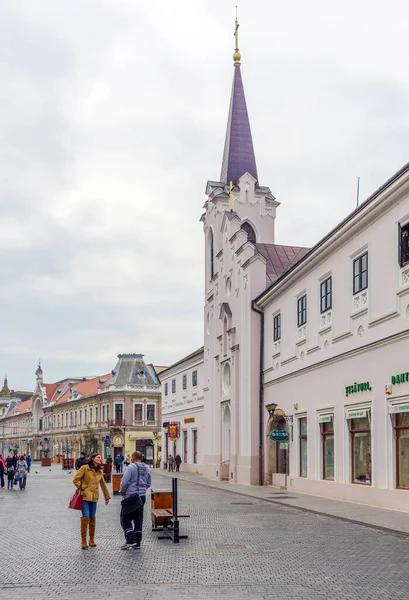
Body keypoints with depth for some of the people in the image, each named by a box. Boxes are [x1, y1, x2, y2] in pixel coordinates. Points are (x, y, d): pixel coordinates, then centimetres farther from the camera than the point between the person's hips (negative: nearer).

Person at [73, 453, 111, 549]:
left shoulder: (100, 471, 13)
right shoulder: (85, 468, -5)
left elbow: (103, 484, 23)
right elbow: (76, 479, -5)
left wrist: (107, 497, 28)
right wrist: (81, 488, -8)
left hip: (94, 497, 5)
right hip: (85, 496, -5)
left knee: (93, 518, 6)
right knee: (85, 517, -11)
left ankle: (92, 540, 18)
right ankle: (83, 541, -3)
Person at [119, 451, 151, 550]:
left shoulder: (131, 467, -12)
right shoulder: (147, 469, 8)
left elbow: (124, 482, -15)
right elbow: (148, 484, 14)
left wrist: (122, 492, 0)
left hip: (130, 496, -6)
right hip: (142, 496, 6)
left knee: (125, 518, 4)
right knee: (138, 519, 12)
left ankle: (130, 540, -5)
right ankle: (137, 543, 14)